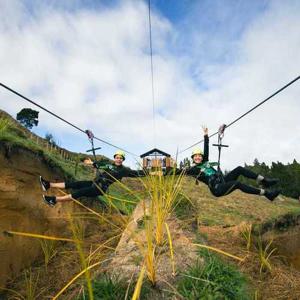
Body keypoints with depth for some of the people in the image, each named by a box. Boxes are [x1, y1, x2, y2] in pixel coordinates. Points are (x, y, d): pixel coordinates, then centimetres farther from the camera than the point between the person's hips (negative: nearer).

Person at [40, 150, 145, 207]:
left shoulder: (123, 170, -7)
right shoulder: (110, 164, 10)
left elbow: (136, 173, -13)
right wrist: (92, 163, 33)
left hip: (100, 189, -6)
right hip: (94, 183, 6)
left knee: (79, 192, -21)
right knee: (73, 184, -4)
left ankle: (54, 200, -20)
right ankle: (49, 185, -3)